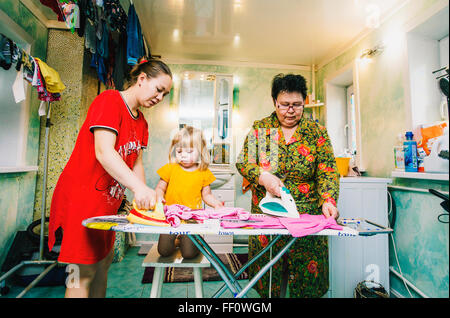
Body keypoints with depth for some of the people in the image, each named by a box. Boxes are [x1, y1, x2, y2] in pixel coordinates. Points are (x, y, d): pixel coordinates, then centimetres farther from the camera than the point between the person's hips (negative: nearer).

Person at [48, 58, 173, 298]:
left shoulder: (141, 122, 12)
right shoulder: (110, 100, -14)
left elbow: (136, 163, 7)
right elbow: (103, 152, -26)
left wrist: (145, 197, -6)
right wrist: (139, 188, -35)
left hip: (108, 201, 9)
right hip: (81, 196, -8)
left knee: (103, 262, 16)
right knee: (84, 272, 0)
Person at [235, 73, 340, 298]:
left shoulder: (317, 132, 5)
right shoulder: (259, 128, 5)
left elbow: (327, 172, -1)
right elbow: (242, 162, 0)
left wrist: (328, 200, -17)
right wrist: (263, 177, -18)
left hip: (307, 214, 0)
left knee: (306, 273, 5)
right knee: (268, 271, 8)